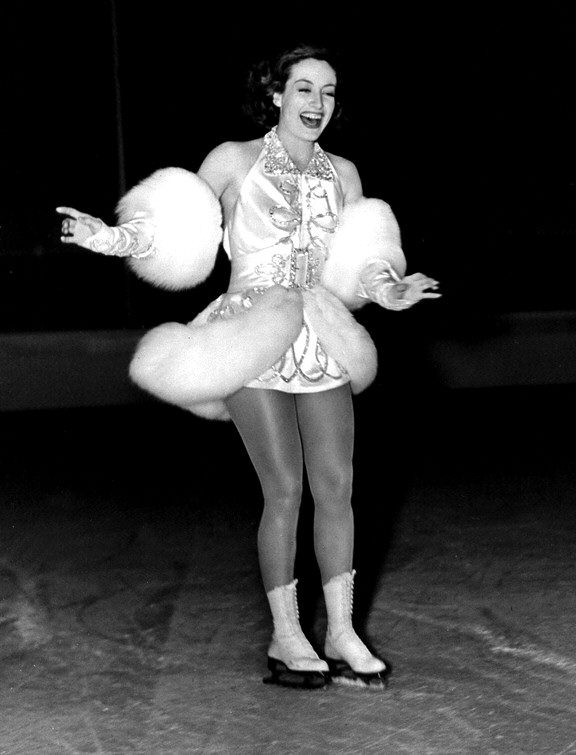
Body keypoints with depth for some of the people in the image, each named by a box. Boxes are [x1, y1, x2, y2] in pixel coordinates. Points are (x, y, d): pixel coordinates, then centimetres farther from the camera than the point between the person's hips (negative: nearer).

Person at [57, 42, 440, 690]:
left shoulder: (341, 174, 13)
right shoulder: (235, 161, 2)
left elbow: (352, 270, 12)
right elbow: (178, 227, 6)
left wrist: (387, 291, -9)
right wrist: (112, 239, -11)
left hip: (320, 340, 4)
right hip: (251, 338, -4)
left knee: (336, 486, 0)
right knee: (285, 490, -7)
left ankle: (341, 635, 8)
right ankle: (286, 640, 4)